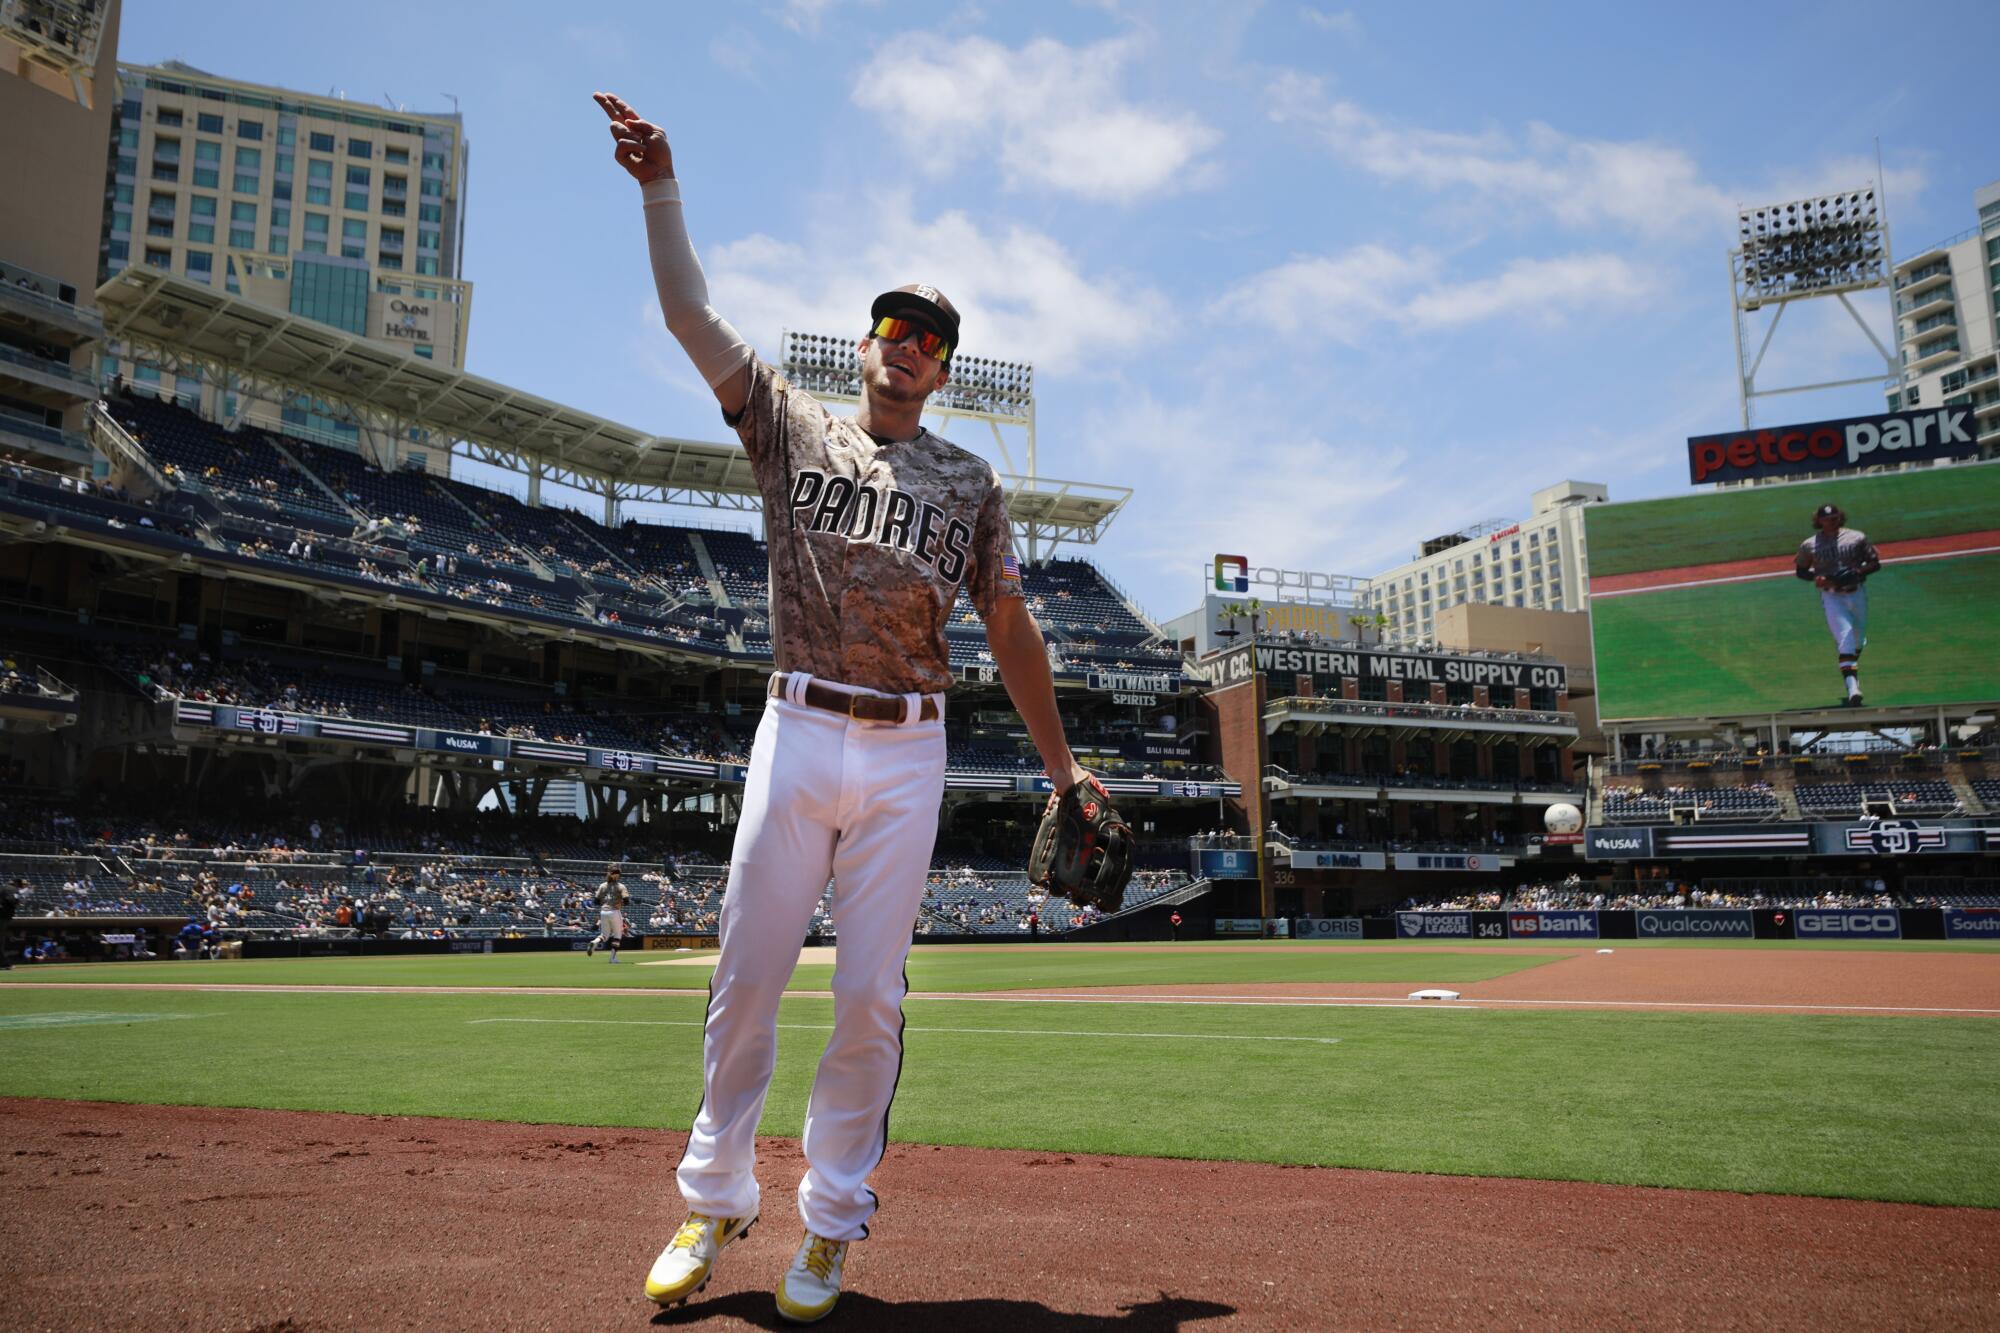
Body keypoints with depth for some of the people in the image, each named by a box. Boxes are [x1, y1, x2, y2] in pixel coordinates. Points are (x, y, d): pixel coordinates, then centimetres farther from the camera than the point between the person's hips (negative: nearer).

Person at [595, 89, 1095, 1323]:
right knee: (748, 979, 2)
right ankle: (715, 1205, 20)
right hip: (799, 734, 0)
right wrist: (662, 186, 3)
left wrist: (1059, 758, 8)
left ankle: (830, 1226, 17)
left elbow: (1011, 623, 11)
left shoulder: (970, 479, 13)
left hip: (908, 754, 1)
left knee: (871, 1000, 1)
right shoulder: (794, 427, 12)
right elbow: (691, 313, 6)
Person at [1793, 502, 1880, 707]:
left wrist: (1858, 572, -15)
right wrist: (1815, 578, -12)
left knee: (1858, 641, 17)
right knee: (1846, 643, -16)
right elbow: (1800, 570, 8)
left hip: (1857, 594, 3)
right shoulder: (1809, 545, -1)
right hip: (1831, 597, -3)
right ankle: (1853, 689, -24)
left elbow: (1875, 563, 5)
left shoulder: (1856, 538, 2)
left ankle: (1852, 673, 46)